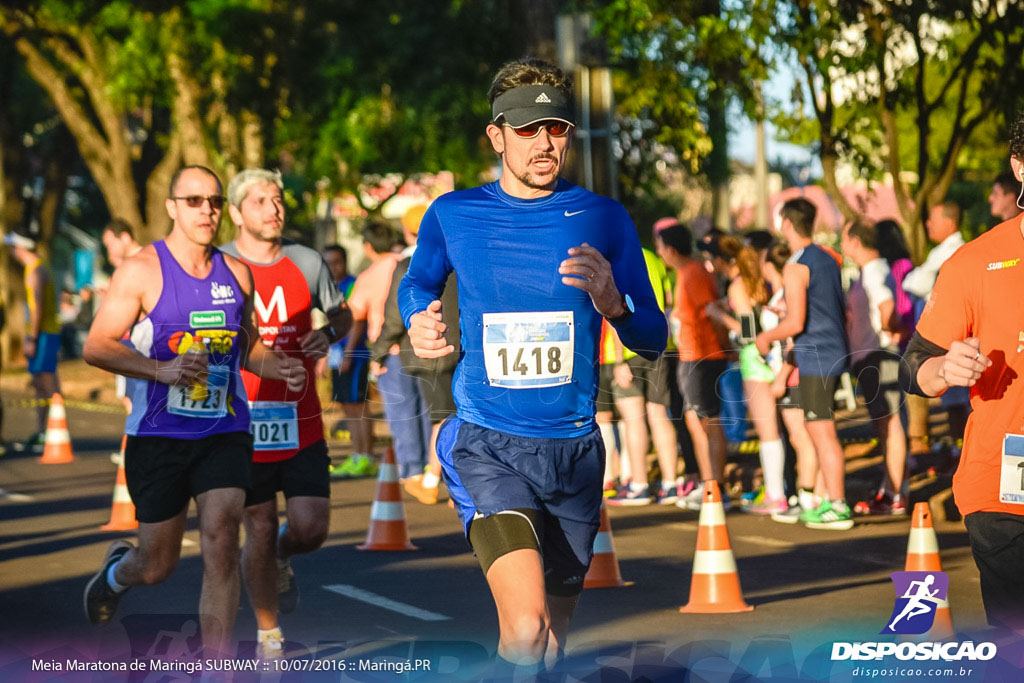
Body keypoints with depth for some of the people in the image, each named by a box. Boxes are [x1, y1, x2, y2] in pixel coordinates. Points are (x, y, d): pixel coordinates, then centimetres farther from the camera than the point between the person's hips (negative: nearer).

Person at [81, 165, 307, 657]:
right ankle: (116, 570, 44)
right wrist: (162, 370, -23)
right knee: (156, 567, 6)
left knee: (221, 539, -16)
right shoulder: (142, 270, -6)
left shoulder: (236, 274, 9)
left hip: (224, 432, 3)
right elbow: (96, 346, -9)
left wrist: (282, 368, 1)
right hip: (158, 435, -3)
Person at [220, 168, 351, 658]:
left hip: (301, 424, 2)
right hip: (243, 425, -2)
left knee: (310, 530, -6)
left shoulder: (307, 263, 5)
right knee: (261, 531, 3)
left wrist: (330, 333, -2)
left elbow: (341, 313, 20)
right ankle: (268, 636, 20)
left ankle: (278, 559, 31)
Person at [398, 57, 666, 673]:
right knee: (526, 629, -25)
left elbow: (654, 341, 2)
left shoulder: (604, 220, 2)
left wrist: (609, 299, -18)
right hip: (487, 444, -2)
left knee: (552, 641, 14)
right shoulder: (452, 216, 2)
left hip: (575, 448, 2)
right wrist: (418, 323, 2)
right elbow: (418, 283, 24)